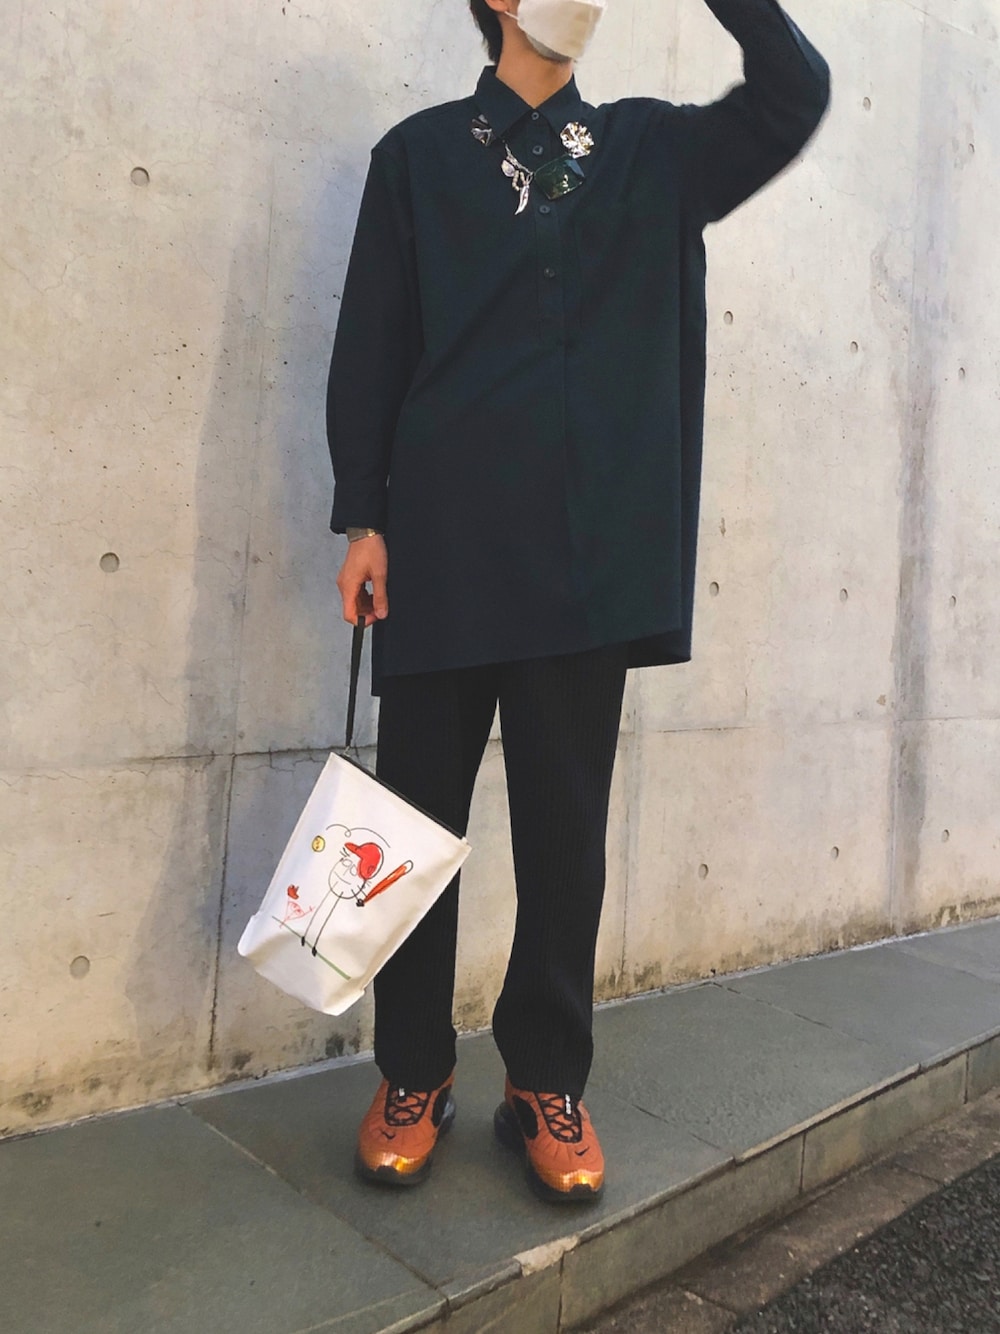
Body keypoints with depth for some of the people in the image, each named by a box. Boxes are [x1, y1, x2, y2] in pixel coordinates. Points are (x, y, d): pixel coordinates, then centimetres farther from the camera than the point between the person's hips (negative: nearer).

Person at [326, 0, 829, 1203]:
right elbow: (370, 339, 5)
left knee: (567, 824, 4)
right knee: (419, 817, 3)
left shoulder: (651, 148, 19)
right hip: (443, 547, -1)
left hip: (592, 551, 2)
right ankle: (413, 1077, 19)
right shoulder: (423, 150, 12)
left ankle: (547, 1083, 18)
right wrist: (362, 516, -3)